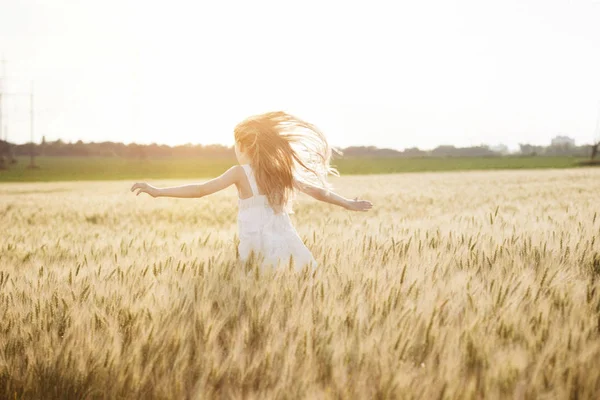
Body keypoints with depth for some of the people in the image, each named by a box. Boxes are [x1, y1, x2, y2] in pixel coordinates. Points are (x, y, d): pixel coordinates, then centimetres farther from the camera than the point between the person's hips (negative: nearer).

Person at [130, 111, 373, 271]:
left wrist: (158, 192, -3)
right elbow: (319, 192, 15)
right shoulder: (282, 172, 9)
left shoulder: (241, 172, -4)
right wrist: (348, 204, 30)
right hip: (285, 245, 5)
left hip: (259, 251, -4)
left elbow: (200, 190, -7)